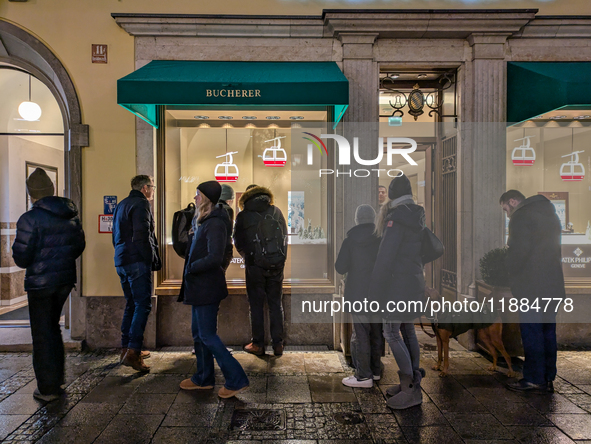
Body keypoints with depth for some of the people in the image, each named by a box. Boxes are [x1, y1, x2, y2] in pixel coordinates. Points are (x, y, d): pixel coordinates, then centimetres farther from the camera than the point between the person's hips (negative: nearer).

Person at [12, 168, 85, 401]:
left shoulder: (30, 218, -16)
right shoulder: (71, 216, 3)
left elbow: (21, 257, -15)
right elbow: (79, 246, 10)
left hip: (41, 283, -6)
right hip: (65, 279, 6)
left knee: (42, 334, 6)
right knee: (53, 326, 22)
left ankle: (48, 388, 14)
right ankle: (57, 379, 31)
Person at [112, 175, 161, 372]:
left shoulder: (121, 205, 19)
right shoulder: (141, 204, -9)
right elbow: (142, 236, -18)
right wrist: (154, 260, -12)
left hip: (121, 261, 9)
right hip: (137, 262, -9)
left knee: (131, 305, 16)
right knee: (143, 305, -8)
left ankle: (126, 348, 21)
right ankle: (132, 352, -13)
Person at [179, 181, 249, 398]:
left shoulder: (214, 224, -20)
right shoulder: (203, 221, 12)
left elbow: (215, 257, -28)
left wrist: (191, 268, -17)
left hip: (207, 287, -10)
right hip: (199, 286, 10)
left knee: (207, 336, -2)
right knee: (198, 333, 18)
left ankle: (237, 379, 7)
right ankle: (204, 378, 33)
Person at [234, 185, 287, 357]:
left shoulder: (242, 215, 1)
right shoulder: (276, 211, 6)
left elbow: (238, 242, 8)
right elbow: (285, 237, 10)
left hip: (254, 265, -2)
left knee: (256, 304, 7)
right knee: (276, 304, 8)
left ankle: (258, 344, 13)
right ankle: (278, 344, 11)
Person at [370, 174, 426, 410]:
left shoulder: (397, 217, -17)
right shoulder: (417, 217, 10)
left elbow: (386, 255, -19)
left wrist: (375, 289, -14)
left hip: (399, 284, -9)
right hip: (414, 281, 9)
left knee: (391, 333, -5)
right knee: (407, 330, 15)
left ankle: (411, 389, 1)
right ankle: (411, 381, 24)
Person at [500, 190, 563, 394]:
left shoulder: (521, 216, -9)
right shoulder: (548, 214, 19)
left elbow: (520, 249, -18)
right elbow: (557, 248, 21)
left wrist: (507, 270, -5)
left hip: (532, 285, -9)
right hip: (553, 283, 9)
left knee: (531, 331, -3)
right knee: (548, 330, 11)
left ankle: (534, 380, 1)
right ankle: (548, 379, 17)